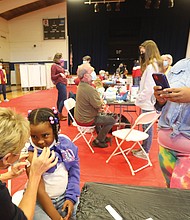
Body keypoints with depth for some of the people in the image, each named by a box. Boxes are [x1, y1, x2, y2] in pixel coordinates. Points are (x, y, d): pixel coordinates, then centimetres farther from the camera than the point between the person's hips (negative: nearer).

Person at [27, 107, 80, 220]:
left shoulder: (66, 143, -11)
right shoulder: (32, 155, -20)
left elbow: (74, 170, 1)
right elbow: (40, 192, -19)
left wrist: (71, 197, -6)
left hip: (64, 196, 3)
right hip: (39, 200, -3)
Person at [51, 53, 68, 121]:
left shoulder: (59, 65, 15)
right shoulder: (54, 66, -9)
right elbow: (52, 77, -13)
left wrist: (64, 73, 10)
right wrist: (60, 74, -24)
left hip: (63, 83, 9)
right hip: (60, 83, -9)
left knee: (60, 99, 12)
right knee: (64, 99, -14)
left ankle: (60, 114, 20)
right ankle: (59, 116, -8)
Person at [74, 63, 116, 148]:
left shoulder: (80, 85, 3)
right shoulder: (89, 89, -29)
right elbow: (99, 106, -24)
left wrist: (100, 104, -4)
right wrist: (101, 103, -3)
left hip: (79, 117, 10)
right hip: (86, 120, -10)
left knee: (100, 115, 34)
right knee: (112, 120, -1)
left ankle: (101, 136, 45)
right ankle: (98, 141, 12)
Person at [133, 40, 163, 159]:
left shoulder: (150, 66, -18)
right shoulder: (157, 64, 14)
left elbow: (149, 89, -22)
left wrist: (139, 99, -10)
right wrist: (140, 97, 13)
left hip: (148, 104, -9)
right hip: (149, 102, 9)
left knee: (147, 127, 3)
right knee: (146, 127, 17)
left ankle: (145, 152, 19)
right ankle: (144, 148, 32)